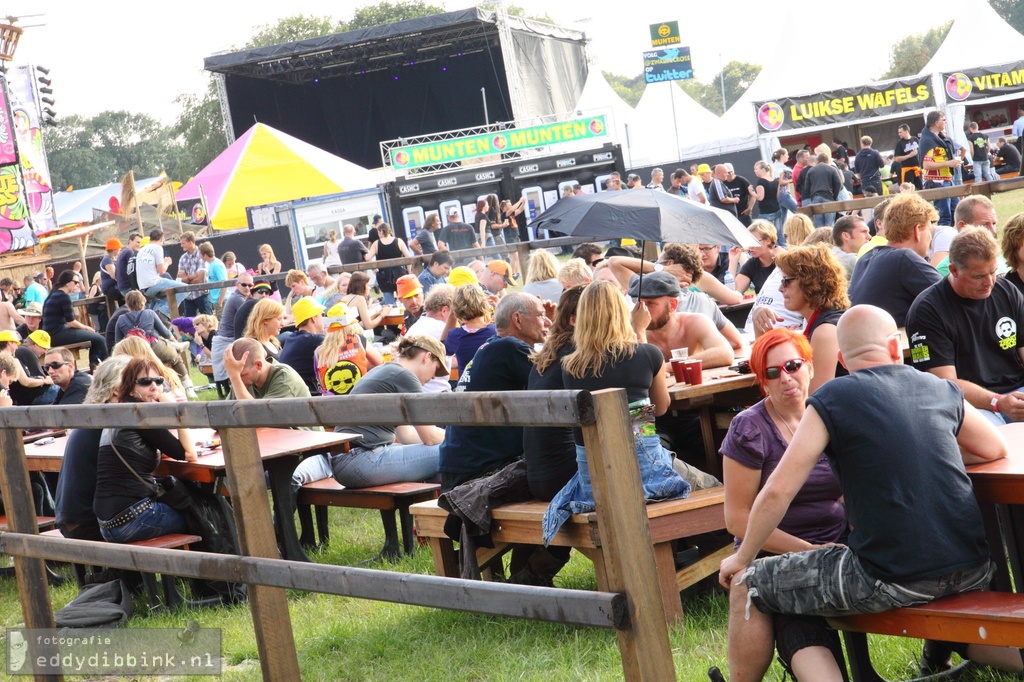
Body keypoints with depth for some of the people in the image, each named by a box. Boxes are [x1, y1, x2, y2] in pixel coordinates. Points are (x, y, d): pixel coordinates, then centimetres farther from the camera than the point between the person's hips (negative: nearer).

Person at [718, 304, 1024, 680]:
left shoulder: (830, 400, -4)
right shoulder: (942, 389, 9)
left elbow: (777, 492, -7)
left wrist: (742, 558, 6)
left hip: (892, 579, -5)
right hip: (973, 570, 5)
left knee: (746, 585, 9)